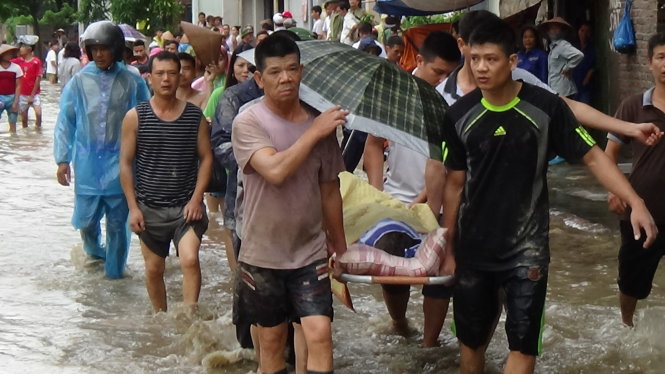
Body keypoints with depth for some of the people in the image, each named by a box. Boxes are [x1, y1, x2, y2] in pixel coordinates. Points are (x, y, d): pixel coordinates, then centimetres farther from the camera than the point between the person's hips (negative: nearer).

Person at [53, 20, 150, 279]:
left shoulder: (132, 82, -4)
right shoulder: (79, 82, -1)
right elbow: (65, 122, 3)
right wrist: (62, 159, 0)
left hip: (120, 165, -1)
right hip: (87, 163, 1)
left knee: (117, 223, 7)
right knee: (86, 219, 8)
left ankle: (114, 271, 25)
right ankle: (94, 251, 40)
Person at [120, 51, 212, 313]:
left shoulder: (195, 116, 1)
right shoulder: (135, 117, -1)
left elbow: (206, 158, 4)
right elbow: (126, 163, 1)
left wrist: (196, 199, -7)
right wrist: (133, 207, -5)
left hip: (186, 205, -1)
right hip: (150, 208, 1)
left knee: (190, 259, -20)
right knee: (154, 269, 11)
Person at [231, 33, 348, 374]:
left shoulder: (321, 122, 1)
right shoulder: (248, 122, -10)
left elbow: (329, 190, 10)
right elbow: (275, 170, -28)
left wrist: (340, 245, 15)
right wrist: (314, 132, -19)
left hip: (310, 253, 2)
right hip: (262, 255, -2)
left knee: (319, 334, -11)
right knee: (271, 340, 10)